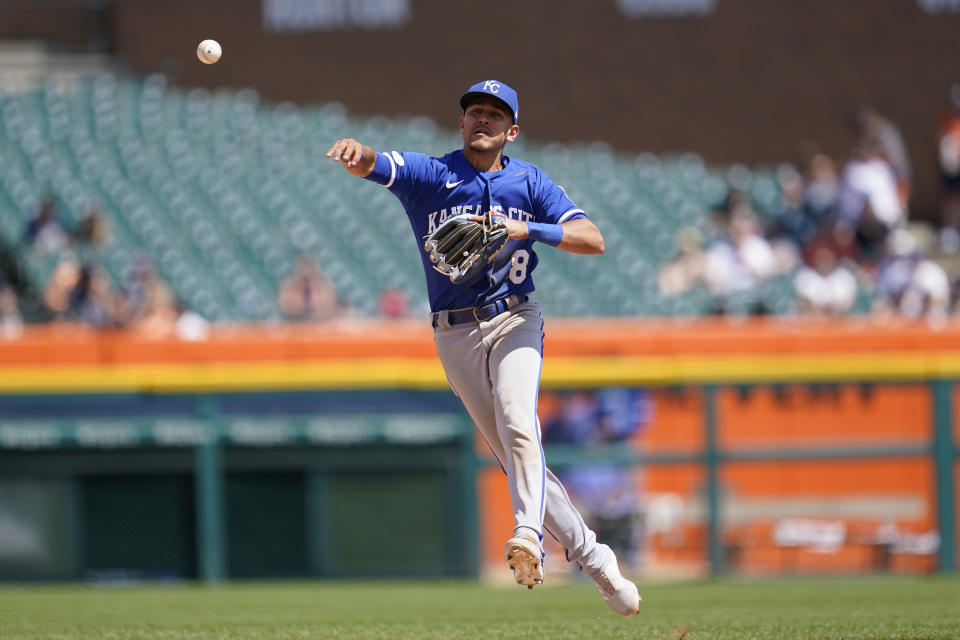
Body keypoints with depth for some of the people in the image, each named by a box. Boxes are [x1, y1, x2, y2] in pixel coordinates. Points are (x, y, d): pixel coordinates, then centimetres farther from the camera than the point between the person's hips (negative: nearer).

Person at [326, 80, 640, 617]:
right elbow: (372, 165, -18)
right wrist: (356, 152, -43)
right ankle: (592, 556, 13)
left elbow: (593, 240, -5)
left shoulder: (529, 182, 4)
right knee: (515, 454, 3)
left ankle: (530, 534, -42)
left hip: (514, 321, -1)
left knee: (518, 423, -28)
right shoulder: (429, 174, 1)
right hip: (456, 336, 1)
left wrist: (525, 230, -20)